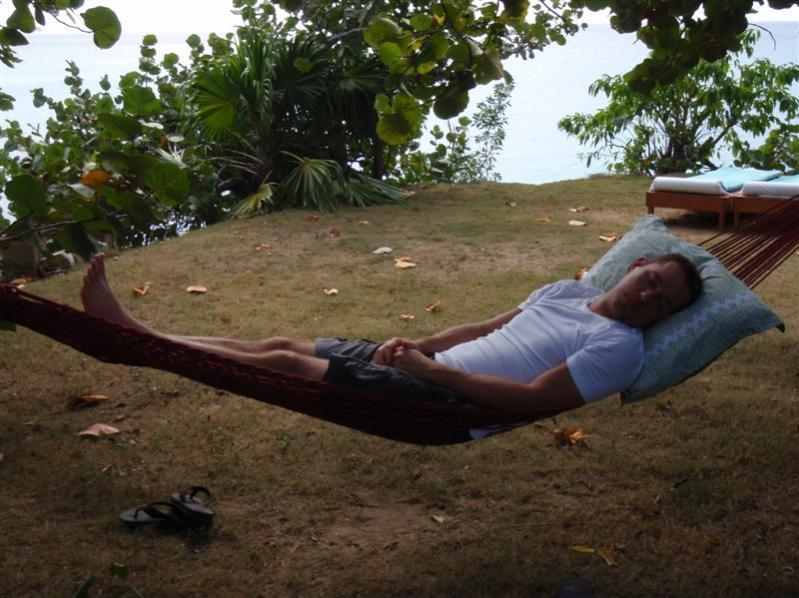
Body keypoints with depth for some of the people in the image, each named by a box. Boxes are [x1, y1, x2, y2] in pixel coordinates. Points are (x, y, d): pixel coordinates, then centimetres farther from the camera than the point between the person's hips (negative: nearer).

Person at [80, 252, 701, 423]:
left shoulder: (622, 346, -8)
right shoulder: (569, 290, 18)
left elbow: (531, 398, -18)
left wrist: (431, 368, -18)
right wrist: (418, 345, 5)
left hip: (446, 398, -7)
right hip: (430, 365, 7)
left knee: (287, 362, -13)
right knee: (283, 343, 1)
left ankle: (136, 340, -5)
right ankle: (135, 332, 5)